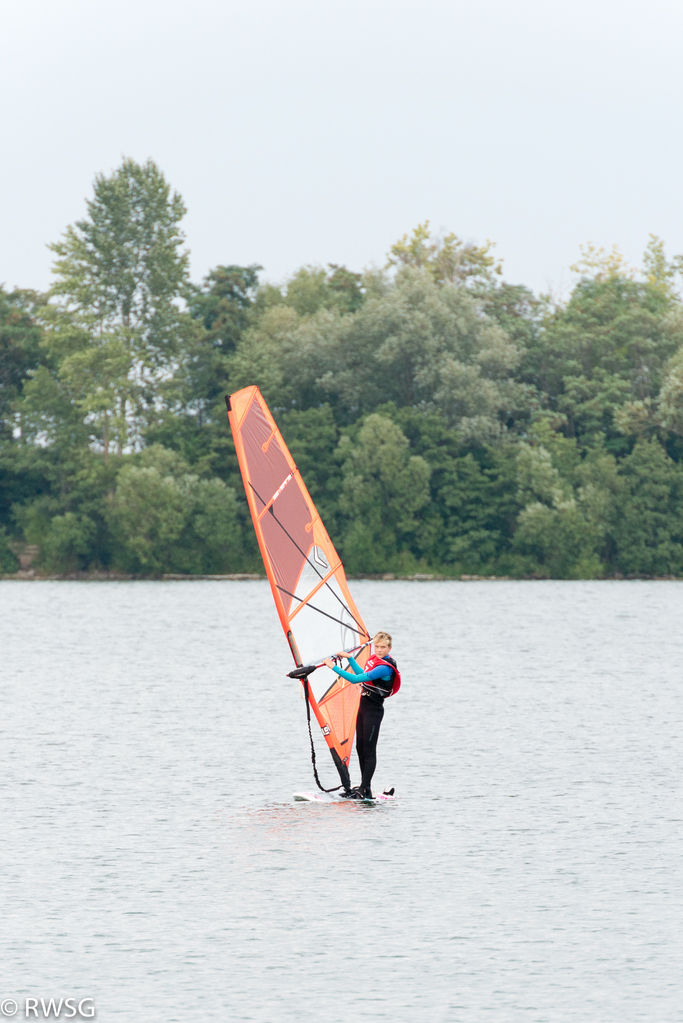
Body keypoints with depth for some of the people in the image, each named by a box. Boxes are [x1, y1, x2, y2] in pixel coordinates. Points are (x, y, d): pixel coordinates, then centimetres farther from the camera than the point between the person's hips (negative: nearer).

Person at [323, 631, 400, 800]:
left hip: (374, 710, -9)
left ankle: (365, 791, -4)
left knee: (369, 750, -6)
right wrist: (349, 658, 28)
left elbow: (356, 679, -25)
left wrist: (334, 667, -20)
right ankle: (363, 787, 17)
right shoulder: (374, 659, 8)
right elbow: (362, 675, 28)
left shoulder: (385, 668, -21)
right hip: (363, 705, 9)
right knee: (360, 747, 11)